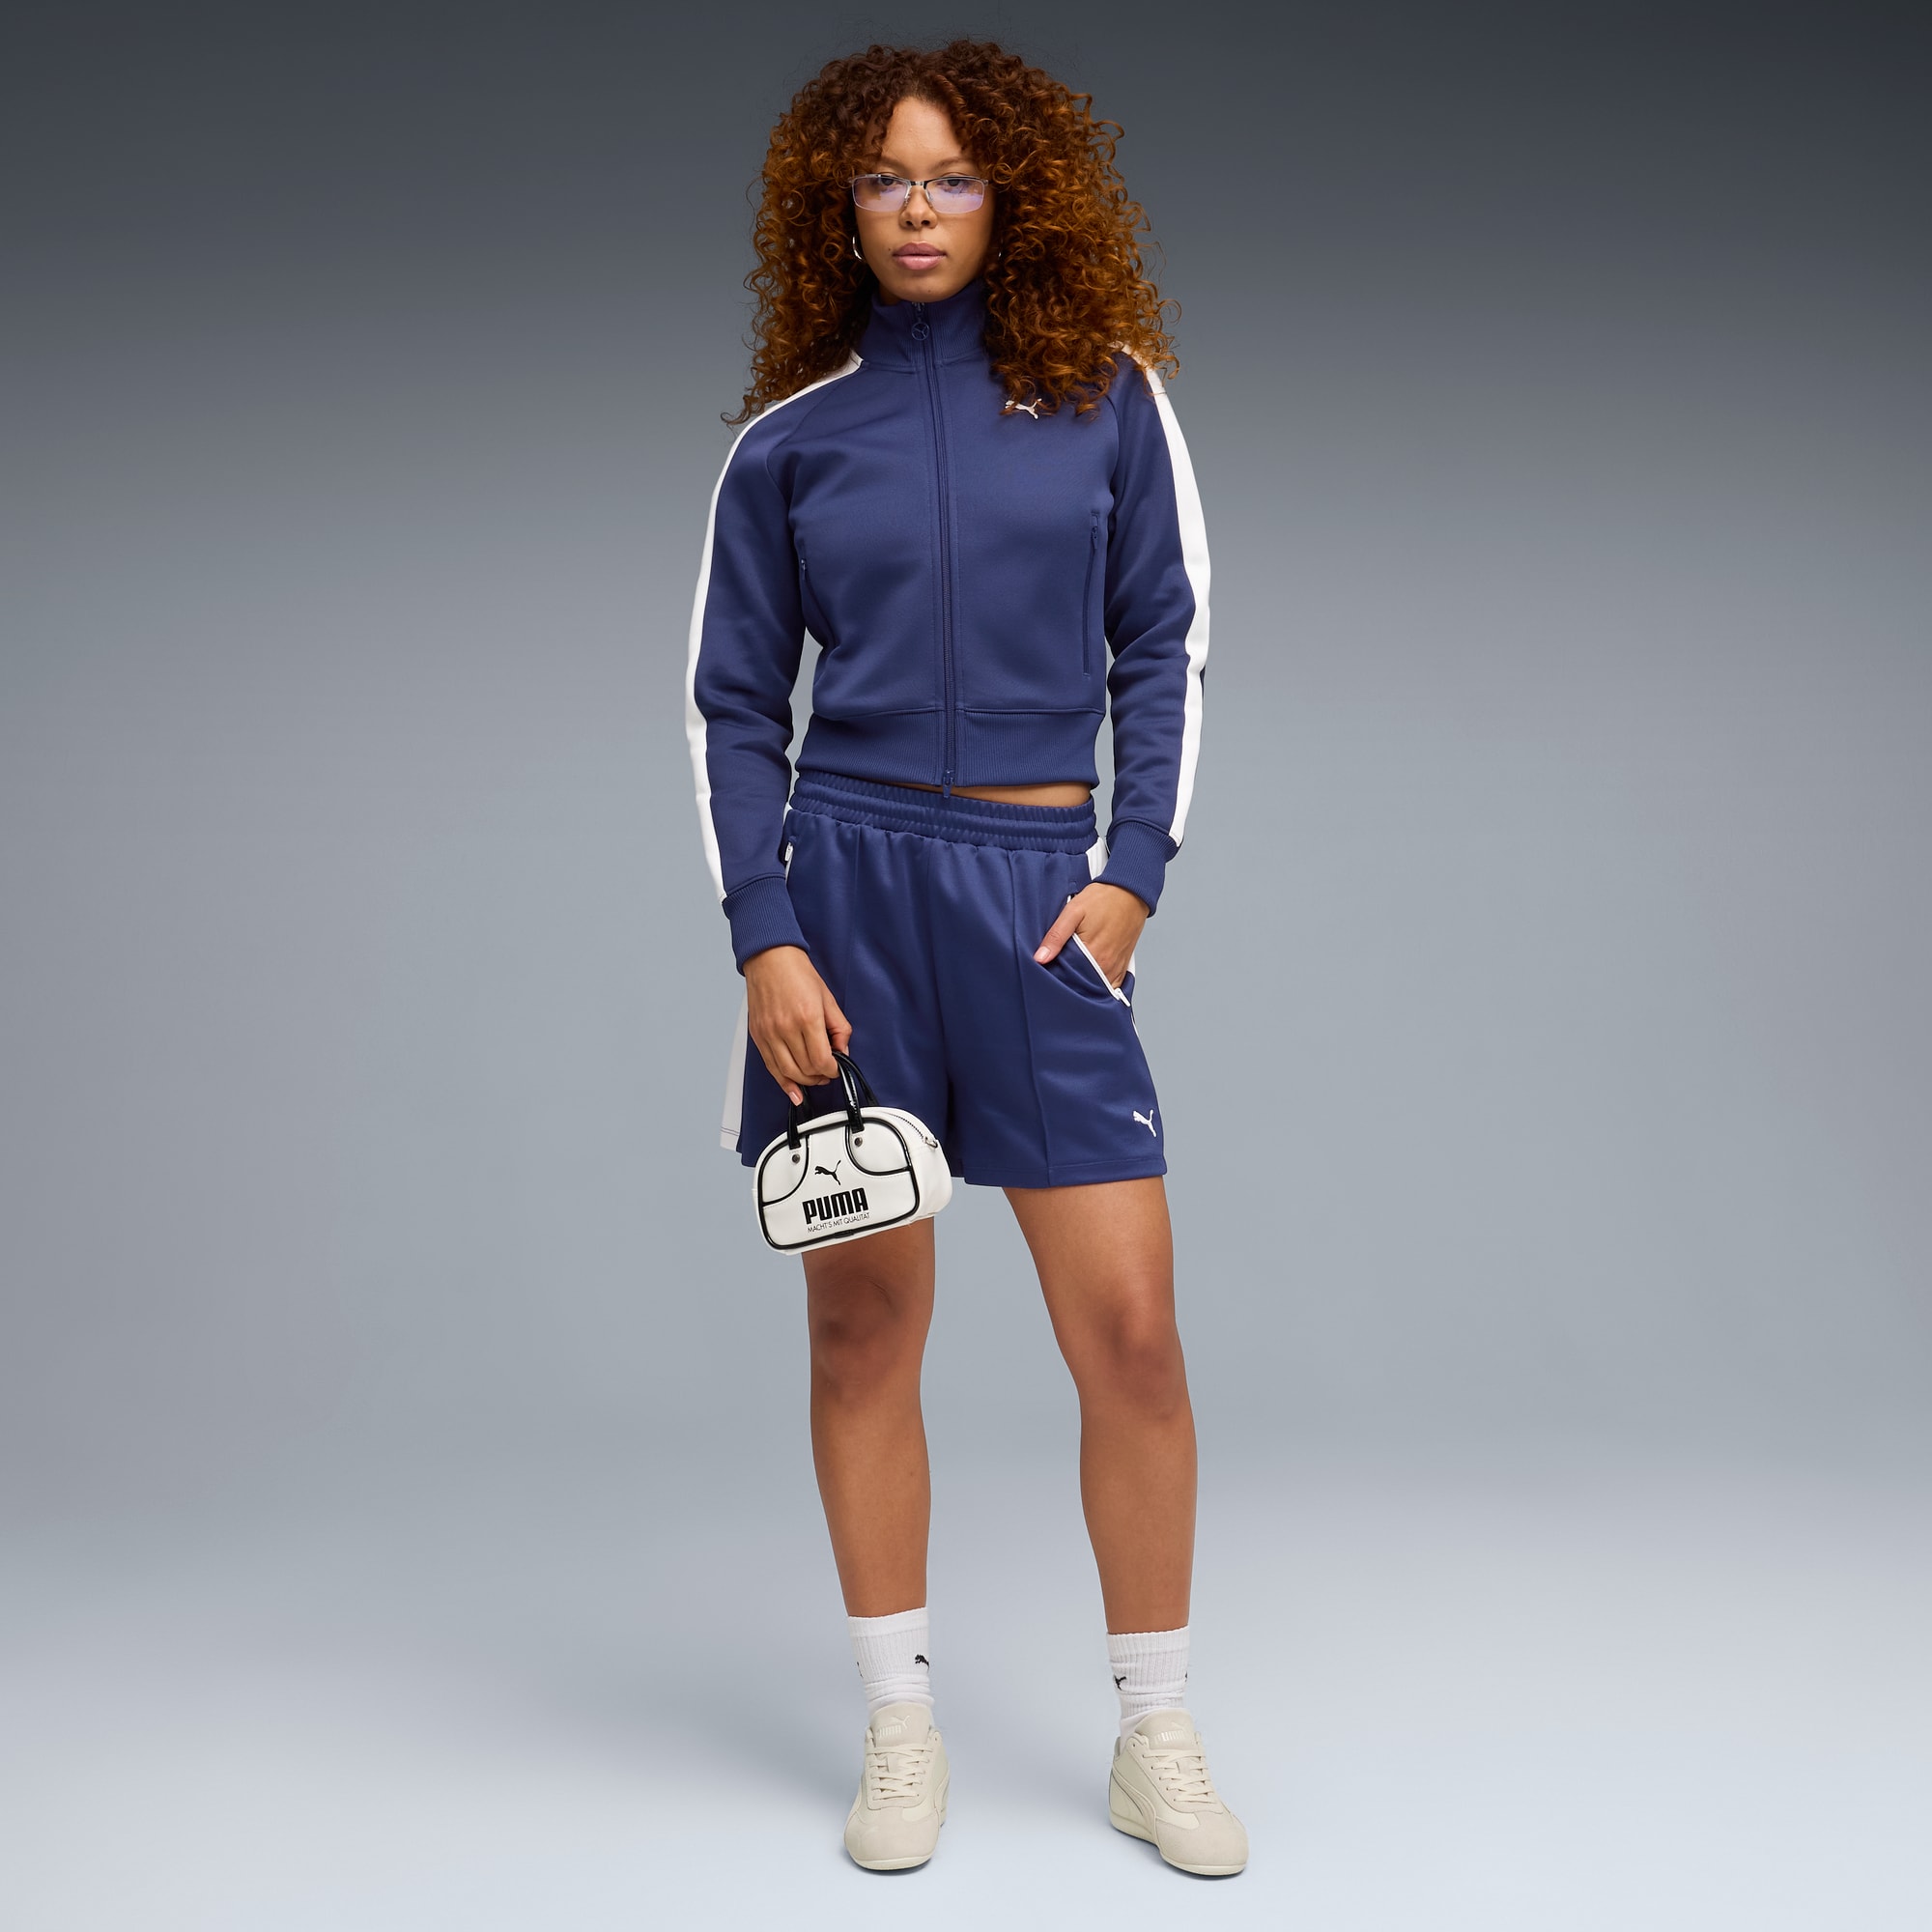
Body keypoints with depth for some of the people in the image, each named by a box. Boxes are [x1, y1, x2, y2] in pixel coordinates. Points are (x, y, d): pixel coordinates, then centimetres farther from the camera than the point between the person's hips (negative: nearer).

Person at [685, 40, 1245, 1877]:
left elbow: (1162, 645, 8)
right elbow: (733, 704, 7)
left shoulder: (1107, 397, 7)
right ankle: (900, 1731, 19)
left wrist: (1132, 873, -3)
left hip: (1044, 889, 0)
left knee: (1132, 1327, -3)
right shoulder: (789, 441, 7)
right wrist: (765, 938, -4)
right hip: (846, 881, 1)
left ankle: (1156, 1741, 14)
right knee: (863, 1327, 4)